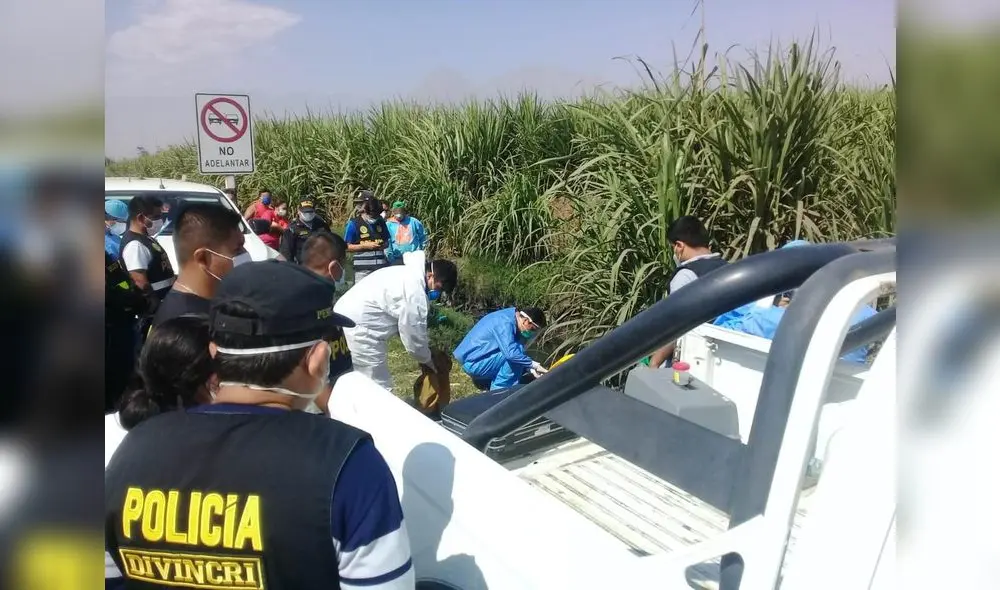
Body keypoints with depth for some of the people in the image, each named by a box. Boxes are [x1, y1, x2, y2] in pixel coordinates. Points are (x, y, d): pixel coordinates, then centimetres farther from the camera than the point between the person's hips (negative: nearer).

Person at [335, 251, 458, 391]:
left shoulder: (409, 274, 13)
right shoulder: (415, 290, -19)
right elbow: (413, 331, -12)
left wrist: (425, 343, 19)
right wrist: (426, 359, 4)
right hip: (358, 326, -11)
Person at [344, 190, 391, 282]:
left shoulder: (380, 222, 11)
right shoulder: (354, 224, -4)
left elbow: (386, 241, 22)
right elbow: (346, 247, -5)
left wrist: (384, 245, -2)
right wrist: (366, 246, -14)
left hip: (381, 267, 5)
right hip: (363, 269, -5)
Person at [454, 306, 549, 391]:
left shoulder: (511, 319, 8)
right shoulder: (505, 323, -21)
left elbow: (508, 351, 13)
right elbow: (511, 353, -32)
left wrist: (531, 369, 2)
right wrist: (534, 364, -21)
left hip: (473, 361, 10)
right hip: (472, 362, -10)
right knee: (514, 359, -21)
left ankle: (483, 380, 14)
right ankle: (499, 390, -10)